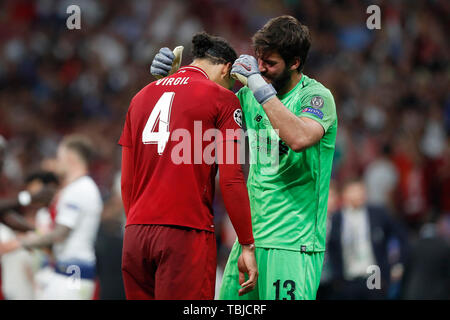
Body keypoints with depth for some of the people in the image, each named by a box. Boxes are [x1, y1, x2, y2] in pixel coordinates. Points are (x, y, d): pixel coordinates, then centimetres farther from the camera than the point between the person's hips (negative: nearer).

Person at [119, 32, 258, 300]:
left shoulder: (142, 96, 18)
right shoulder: (222, 99, 1)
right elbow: (231, 180, -5)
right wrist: (247, 246, -2)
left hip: (135, 232, 6)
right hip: (186, 230, -6)